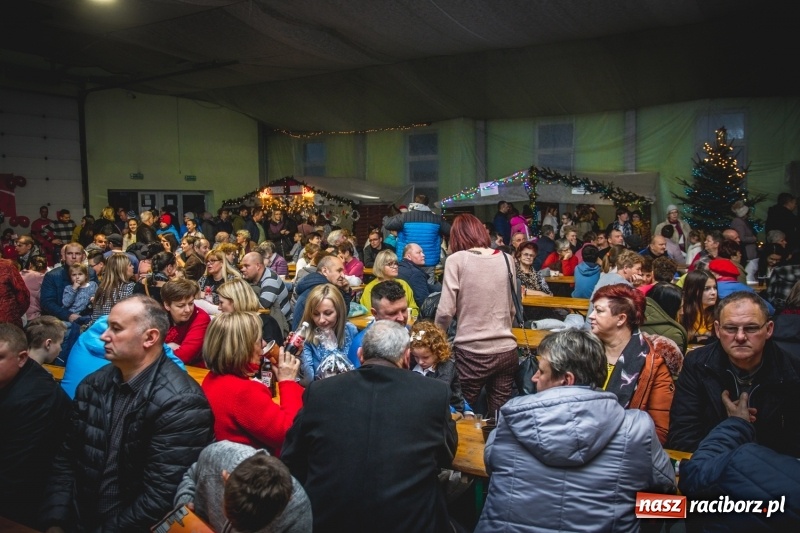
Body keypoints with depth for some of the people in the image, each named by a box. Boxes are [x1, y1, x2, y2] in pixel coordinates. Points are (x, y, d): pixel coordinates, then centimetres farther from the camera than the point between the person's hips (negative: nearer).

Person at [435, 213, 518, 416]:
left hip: (472, 352, -3)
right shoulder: (506, 259, 5)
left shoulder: (456, 260, -7)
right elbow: (512, 309, 13)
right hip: (506, 351, 4)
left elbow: (445, 312, -10)